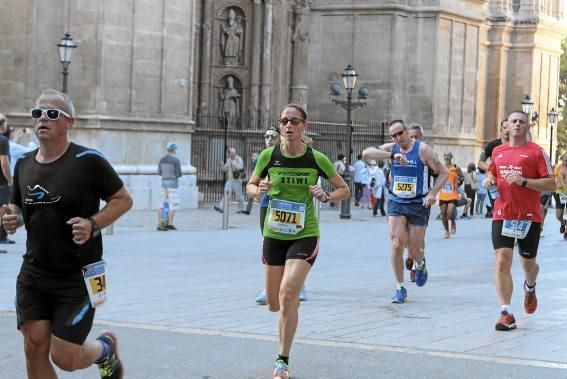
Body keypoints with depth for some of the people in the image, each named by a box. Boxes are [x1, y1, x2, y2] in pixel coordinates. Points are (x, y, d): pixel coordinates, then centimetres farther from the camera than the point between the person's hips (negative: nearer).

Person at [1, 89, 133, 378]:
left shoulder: (87, 161, -11)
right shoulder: (24, 164, 7)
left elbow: (123, 199, -4)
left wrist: (93, 225, -20)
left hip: (78, 278, -5)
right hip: (33, 275, 5)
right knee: (34, 348, -2)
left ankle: (105, 348, 32)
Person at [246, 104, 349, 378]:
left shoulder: (316, 159, -9)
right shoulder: (269, 156, -5)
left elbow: (344, 189, 4)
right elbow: (250, 186, 10)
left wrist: (326, 196, -17)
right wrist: (259, 190, -13)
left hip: (304, 235, -3)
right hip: (274, 234, 3)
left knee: (287, 295, -20)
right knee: (274, 304, 9)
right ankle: (295, 296, 49)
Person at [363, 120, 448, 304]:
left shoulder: (422, 149, -8)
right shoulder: (392, 148, 1)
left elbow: (443, 173, -3)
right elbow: (366, 153, -15)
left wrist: (433, 193, -17)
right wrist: (392, 155, -26)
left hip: (418, 204, -2)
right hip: (396, 202, 2)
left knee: (414, 251, 4)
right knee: (397, 245, -11)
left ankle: (420, 265, 42)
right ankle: (400, 288, 3)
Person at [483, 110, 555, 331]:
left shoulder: (536, 152, -3)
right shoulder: (498, 151, 11)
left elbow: (551, 184, -7)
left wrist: (523, 181, -19)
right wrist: (489, 181, 4)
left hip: (529, 217, -2)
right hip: (502, 215, 2)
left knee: (528, 263, 12)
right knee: (502, 261, -12)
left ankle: (530, 287, 48)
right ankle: (506, 313, -13)